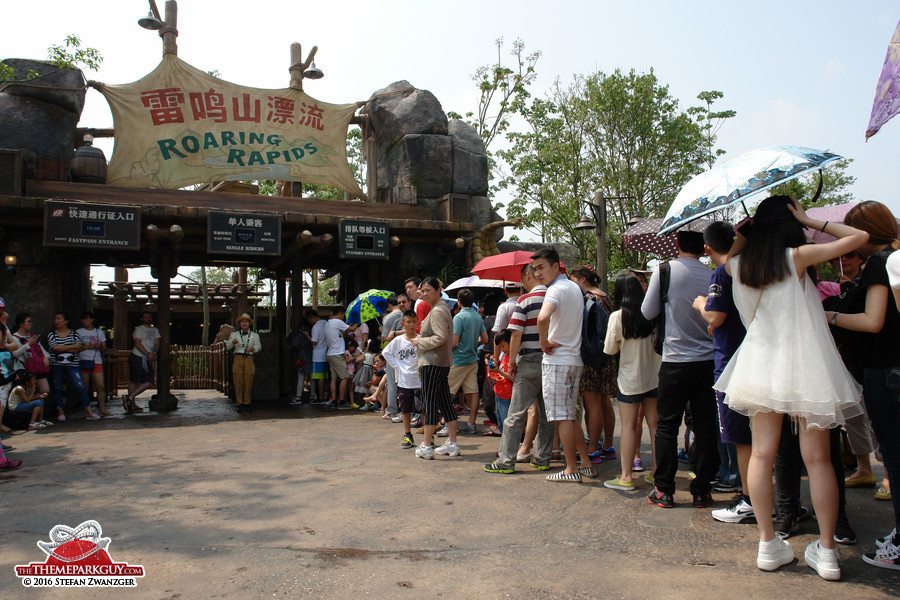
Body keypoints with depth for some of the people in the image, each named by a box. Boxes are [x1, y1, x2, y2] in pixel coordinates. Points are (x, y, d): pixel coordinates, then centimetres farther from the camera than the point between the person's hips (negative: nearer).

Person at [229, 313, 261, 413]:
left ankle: (247, 403, 5)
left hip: (249, 359, 0)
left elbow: (258, 346, 10)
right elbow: (228, 347, 9)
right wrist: (233, 342, -13)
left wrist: (252, 348, -11)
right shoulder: (234, 334, 17)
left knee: (248, 382, -4)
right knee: (238, 382, -5)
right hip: (238, 359, 0)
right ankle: (239, 404, 2)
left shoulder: (254, 335, 17)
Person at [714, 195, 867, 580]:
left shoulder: (736, 264, 1)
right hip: (806, 367, -3)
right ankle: (826, 551, 11)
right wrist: (813, 222, 4)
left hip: (760, 367, 3)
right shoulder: (797, 256, -9)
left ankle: (767, 544, 11)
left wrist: (750, 222, 17)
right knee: (817, 458, 4)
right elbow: (859, 236, -2)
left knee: (762, 454, 7)